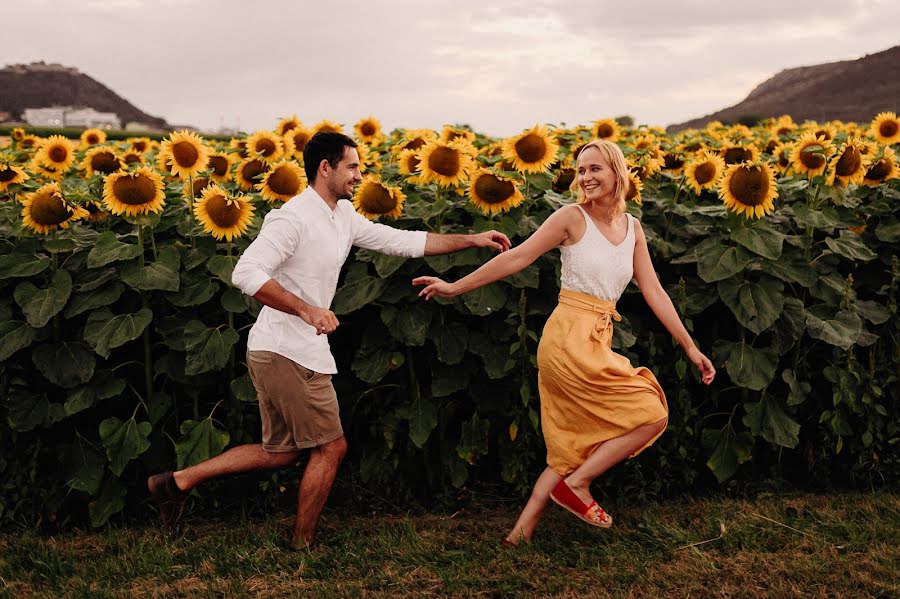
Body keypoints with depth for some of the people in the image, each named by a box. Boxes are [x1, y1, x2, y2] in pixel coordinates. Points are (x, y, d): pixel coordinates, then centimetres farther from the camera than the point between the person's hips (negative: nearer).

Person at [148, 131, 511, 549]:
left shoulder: (343, 217, 13)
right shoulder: (293, 218, -17)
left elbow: (403, 241, 15)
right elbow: (246, 274, -26)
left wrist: (472, 240, 12)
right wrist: (308, 310, -32)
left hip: (278, 354, 10)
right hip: (288, 353, -10)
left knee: (279, 452, 17)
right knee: (331, 448, 1)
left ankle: (178, 481, 20)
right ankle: (301, 546, 16)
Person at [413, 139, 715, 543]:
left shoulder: (632, 228, 11)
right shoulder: (572, 217, -6)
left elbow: (653, 292, 11)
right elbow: (517, 258, -6)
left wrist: (690, 347, 9)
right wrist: (455, 287, -7)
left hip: (598, 343, 7)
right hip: (570, 339, -7)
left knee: (573, 448, 9)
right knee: (652, 415, -8)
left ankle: (522, 531, 15)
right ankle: (577, 484, 3)